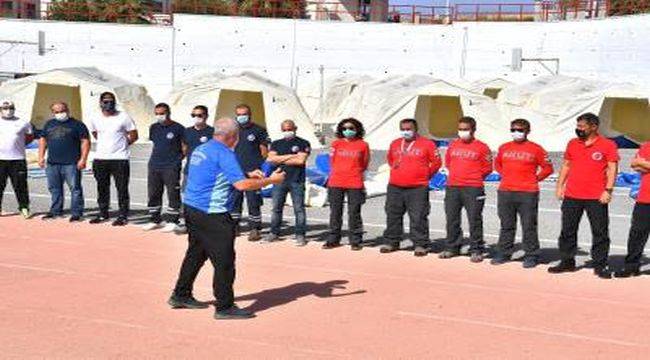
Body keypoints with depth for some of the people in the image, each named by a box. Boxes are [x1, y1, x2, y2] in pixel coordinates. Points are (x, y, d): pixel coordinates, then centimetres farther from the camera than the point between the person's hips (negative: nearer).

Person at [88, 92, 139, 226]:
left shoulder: (123, 117, -5)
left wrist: (121, 145, 2)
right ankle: (103, 213, 23)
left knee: (122, 189, -2)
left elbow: (134, 136, -1)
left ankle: (123, 215, 4)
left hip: (119, 158, -4)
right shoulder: (95, 119, 7)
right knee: (102, 188, 12)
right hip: (100, 159, 4)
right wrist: (105, 145, 13)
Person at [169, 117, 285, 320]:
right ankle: (225, 307, 1)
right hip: (211, 214, -10)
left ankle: (181, 296, 31)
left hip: (192, 208, 10)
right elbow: (242, 185, -23)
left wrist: (247, 176, 22)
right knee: (224, 260, -3)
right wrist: (270, 180, -11)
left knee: (196, 253, 21)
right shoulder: (224, 154, -15)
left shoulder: (201, 150, 14)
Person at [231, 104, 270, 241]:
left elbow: (264, 151, 2)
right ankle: (234, 226, 18)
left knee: (253, 201, -5)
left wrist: (261, 169, -5)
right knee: (234, 200, 8)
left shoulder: (259, 130, 2)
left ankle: (255, 229, 0)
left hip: (253, 173, -5)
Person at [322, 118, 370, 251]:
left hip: (355, 184, -2)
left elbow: (364, 164, 10)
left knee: (354, 213, 1)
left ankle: (355, 241, 9)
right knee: (335, 212, 8)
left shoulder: (363, 145, 1)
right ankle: (333, 239, 17)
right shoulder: (336, 144, 5)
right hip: (335, 183, 2)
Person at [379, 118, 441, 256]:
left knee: (418, 218, -4)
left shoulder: (427, 144, -2)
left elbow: (436, 162, 3)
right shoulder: (395, 144, 12)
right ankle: (391, 242, 22)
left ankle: (420, 244, 3)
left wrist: (426, 175, 4)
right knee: (392, 216, 10)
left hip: (418, 188, -4)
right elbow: (389, 158, 29)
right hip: (395, 188, 5)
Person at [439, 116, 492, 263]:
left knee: (474, 220, -2)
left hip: (473, 189, -5)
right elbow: (447, 162, 23)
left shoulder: (481, 147, -2)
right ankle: (452, 248, 21)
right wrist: (456, 174, 13)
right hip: (452, 188, 5)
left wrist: (474, 178, 2)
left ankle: (476, 251, 5)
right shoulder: (453, 145, 11)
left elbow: (487, 168, 1)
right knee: (452, 219, 10)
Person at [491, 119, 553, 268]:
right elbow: (497, 163, 25)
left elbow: (548, 168, 4)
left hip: (527, 194, -4)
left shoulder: (536, 149, -1)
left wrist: (535, 179, -2)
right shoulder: (504, 148, 10)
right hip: (505, 193, 4)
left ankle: (531, 256, 7)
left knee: (529, 227, 0)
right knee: (506, 226, 11)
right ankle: (503, 253, 20)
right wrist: (505, 175, 11)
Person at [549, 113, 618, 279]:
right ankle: (567, 262, 21)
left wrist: (608, 190, -13)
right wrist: (560, 186, 9)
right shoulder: (572, 144, 11)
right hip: (571, 196, 4)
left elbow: (612, 169, -5)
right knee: (568, 231, 9)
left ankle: (600, 265, 9)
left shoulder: (608, 145, -2)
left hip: (596, 198, -4)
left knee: (600, 232, 1)